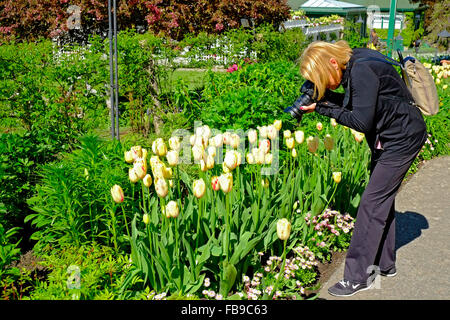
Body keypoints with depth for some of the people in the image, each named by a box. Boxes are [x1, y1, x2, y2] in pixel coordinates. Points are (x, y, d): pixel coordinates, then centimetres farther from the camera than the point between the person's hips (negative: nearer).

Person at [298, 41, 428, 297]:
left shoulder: (362, 70, -24)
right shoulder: (354, 65, 5)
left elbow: (362, 122, -26)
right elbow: (354, 103, 9)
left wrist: (325, 108, -20)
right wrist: (322, 98, -4)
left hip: (403, 137, -10)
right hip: (389, 138, 10)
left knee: (372, 202, -10)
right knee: (383, 199, 15)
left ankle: (357, 277, -4)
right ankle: (384, 264, 29)